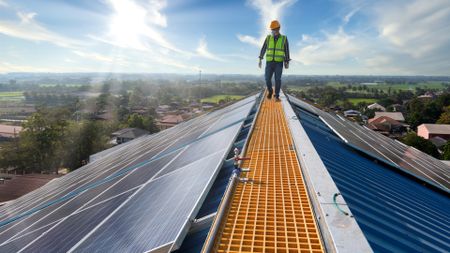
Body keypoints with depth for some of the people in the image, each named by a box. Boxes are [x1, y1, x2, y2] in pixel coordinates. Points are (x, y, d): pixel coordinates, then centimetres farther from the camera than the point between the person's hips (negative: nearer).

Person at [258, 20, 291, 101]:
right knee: (268, 79, -6)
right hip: (269, 62, 1)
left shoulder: (284, 38, 2)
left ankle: (277, 96, -1)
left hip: (279, 62, -1)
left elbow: (287, 51, 2)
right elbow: (263, 49, 6)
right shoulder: (268, 38, 6)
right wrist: (260, 60, 0)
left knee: (278, 79, -10)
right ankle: (270, 91, 22)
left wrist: (287, 63, -4)